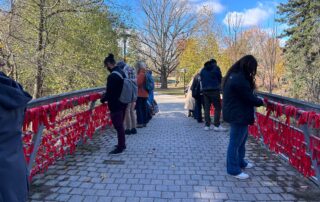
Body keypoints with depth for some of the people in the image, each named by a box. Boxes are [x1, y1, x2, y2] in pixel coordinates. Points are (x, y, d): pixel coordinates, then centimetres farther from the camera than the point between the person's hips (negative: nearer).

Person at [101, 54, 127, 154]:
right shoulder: (122, 72, 8)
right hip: (123, 103, 10)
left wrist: (103, 99, -2)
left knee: (118, 126, -1)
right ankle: (122, 144, 30)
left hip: (115, 105, -9)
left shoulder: (112, 76, -22)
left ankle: (120, 147, 8)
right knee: (120, 125, 19)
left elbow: (109, 93, -21)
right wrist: (106, 95, 18)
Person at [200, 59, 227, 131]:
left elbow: (202, 80, 15)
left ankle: (207, 125, 9)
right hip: (214, 90, -5)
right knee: (217, 107, -3)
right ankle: (217, 125, -7)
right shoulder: (216, 68, 2)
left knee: (207, 108, 7)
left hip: (205, 90, 5)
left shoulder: (203, 70, 15)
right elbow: (220, 78, 7)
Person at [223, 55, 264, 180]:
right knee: (235, 142, 0)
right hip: (238, 115, -11)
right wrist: (261, 102, -1)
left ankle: (240, 162, 39)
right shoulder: (239, 79, -24)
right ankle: (233, 169, 13)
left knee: (242, 138, 23)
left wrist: (257, 101, 7)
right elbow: (249, 97, -18)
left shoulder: (235, 75, 9)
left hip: (237, 113, 11)